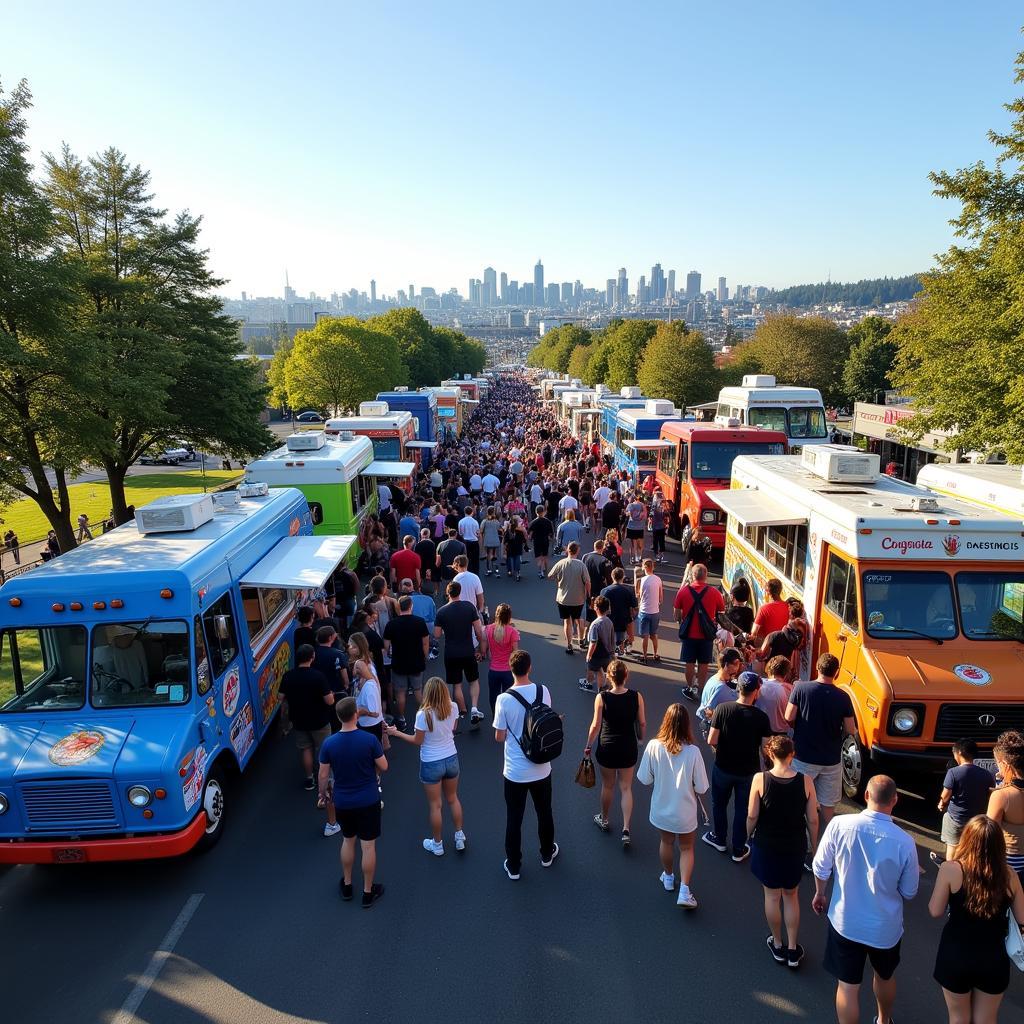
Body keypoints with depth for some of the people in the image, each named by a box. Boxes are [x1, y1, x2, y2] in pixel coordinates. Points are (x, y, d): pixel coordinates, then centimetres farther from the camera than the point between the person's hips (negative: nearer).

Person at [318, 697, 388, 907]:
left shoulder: (329, 743, -14)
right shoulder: (369, 739, -20)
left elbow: (324, 775, -4)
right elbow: (383, 766, -10)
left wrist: (324, 793, 14)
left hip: (342, 802, 3)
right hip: (368, 801, -3)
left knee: (348, 841, 24)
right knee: (368, 846, 11)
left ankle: (347, 885, 39)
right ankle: (368, 892, 23)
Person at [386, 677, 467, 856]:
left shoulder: (423, 714, -27)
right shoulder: (453, 708, -14)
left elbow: (417, 741, -14)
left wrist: (396, 733, -4)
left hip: (431, 764, -4)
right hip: (451, 759, 4)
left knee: (435, 805, 14)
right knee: (453, 799, 25)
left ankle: (437, 845, 31)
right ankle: (459, 837, 37)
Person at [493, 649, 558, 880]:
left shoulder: (504, 699, -21)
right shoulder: (543, 691, -10)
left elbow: (499, 737, -12)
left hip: (515, 772, -3)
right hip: (541, 768, 3)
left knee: (514, 820, 14)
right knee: (544, 813, 24)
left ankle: (513, 867, 29)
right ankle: (547, 854, 44)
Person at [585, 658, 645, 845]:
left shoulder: (602, 698, -18)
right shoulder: (636, 696, -13)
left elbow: (596, 725, -12)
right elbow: (642, 723, -3)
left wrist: (588, 746, 2)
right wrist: (640, 738, 17)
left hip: (607, 748, -1)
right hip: (629, 749, 1)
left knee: (607, 786, 19)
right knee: (626, 788, 14)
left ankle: (604, 820, 39)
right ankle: (626, 829, 7)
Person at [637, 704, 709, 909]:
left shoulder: (653, 746, -23)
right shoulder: (693, 751, -25)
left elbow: (644, 779, -12)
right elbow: (701, 788, -16)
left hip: (661, 810, 2)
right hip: (685, 813, -1)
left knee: (666, 842, 28)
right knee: (687, 848, 23)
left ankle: (668, 877, 48)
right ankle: (684, 891, 16)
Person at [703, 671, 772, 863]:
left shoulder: (723, 709, -19)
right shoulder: (761, 717, -18)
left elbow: (711, 741, -17)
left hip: (723, 767, 0)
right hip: (748, 771, 0)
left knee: (719, 803, 23)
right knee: (742, 809, 18)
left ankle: (720, 839, 41)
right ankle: (739, 850, 30)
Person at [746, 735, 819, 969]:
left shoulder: (760, 779, -19)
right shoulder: (805, 781, -15)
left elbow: (752, 816, -13)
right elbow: (813, 820, -8)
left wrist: (750, 836, 7)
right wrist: (815, 845, 8)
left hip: (766, 845, -1)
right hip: (795, 847, 1)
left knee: (772, 896, 18)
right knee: (791, 895, 21)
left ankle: (778, 946, 34)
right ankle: (793, 950, 29)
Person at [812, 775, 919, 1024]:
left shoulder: (839, 824, -22)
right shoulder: (905, 842, -22)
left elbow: (821, 867, -9)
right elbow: (909, 893, -8)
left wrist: (819, 894, 11)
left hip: (845, 922, -1)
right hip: (885, 927, 1)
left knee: (847, 986, 15)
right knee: (885, 976, 30)